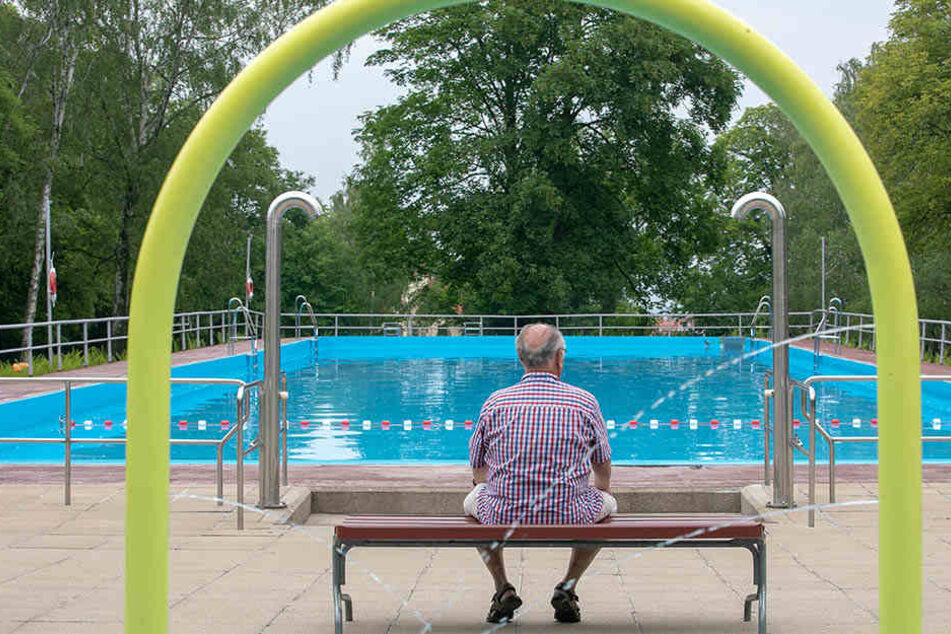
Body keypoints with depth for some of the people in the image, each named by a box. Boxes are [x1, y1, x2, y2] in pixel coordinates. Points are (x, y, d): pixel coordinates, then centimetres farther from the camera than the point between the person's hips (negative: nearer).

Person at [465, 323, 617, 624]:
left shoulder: (495, 403, 0)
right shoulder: (585, 402, -2)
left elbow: (478, 470, 14)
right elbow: (603, 464, 16)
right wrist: (603, 489, 40)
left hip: (503, 520, 1)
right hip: (568, 520, -1)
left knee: (473, 499, 33)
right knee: (606, 502, 31)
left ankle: (502, 589, 20)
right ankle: (567, 589, 18)